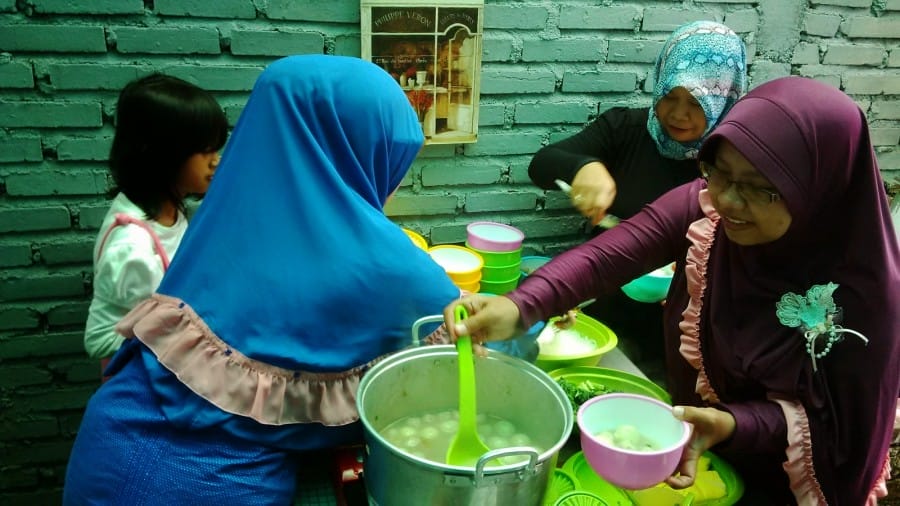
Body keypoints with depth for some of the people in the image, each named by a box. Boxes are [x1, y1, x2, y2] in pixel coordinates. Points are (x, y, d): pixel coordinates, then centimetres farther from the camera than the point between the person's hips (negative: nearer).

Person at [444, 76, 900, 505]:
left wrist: (731, 425, -37)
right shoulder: (703, 207, -18)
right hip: (688, 427, 3)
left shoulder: (862, 288, -26)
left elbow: (836, 419, -19)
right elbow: (604, 257, -30)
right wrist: (518, 307, -48)